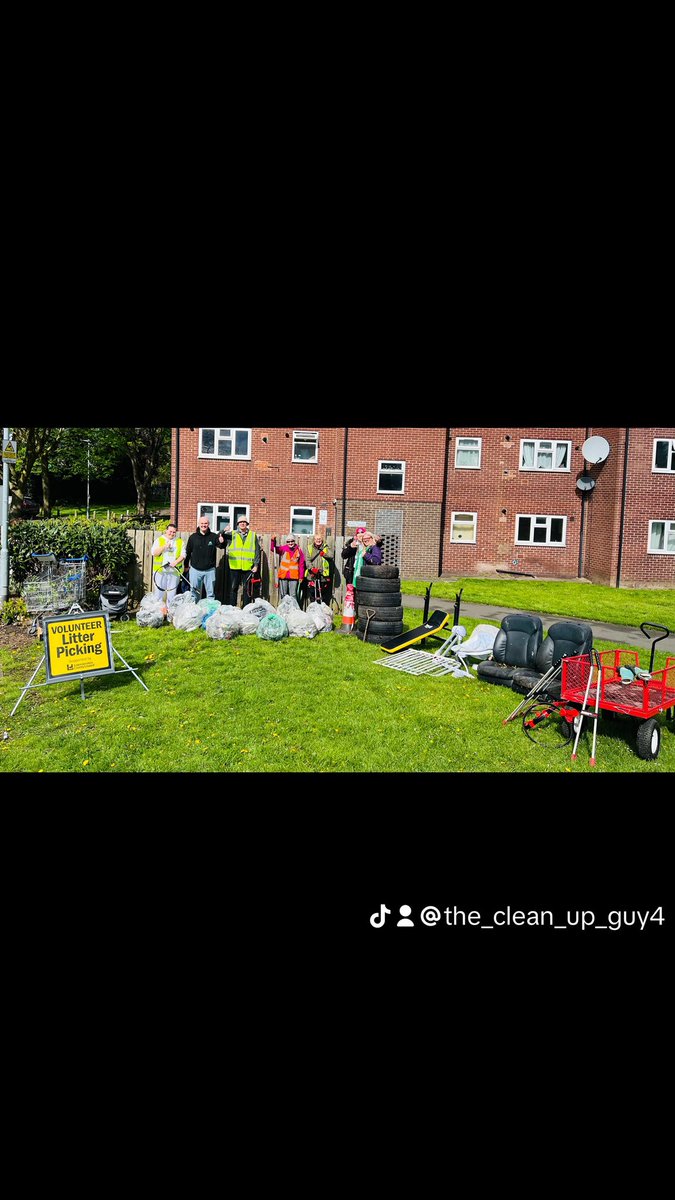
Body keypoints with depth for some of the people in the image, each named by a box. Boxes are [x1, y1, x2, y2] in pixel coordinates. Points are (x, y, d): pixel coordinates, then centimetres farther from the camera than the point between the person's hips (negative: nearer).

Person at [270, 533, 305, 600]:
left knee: (293, 595, -2)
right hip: (283, 576, 2)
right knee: (283, 595, 9)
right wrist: (273, 540, -28)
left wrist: (301, 576, 3)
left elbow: (301, 564, 3)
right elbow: (273, 549, -9)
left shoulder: (298, 550, 0)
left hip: (294, 577, -2)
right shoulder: (284, 549, 3)